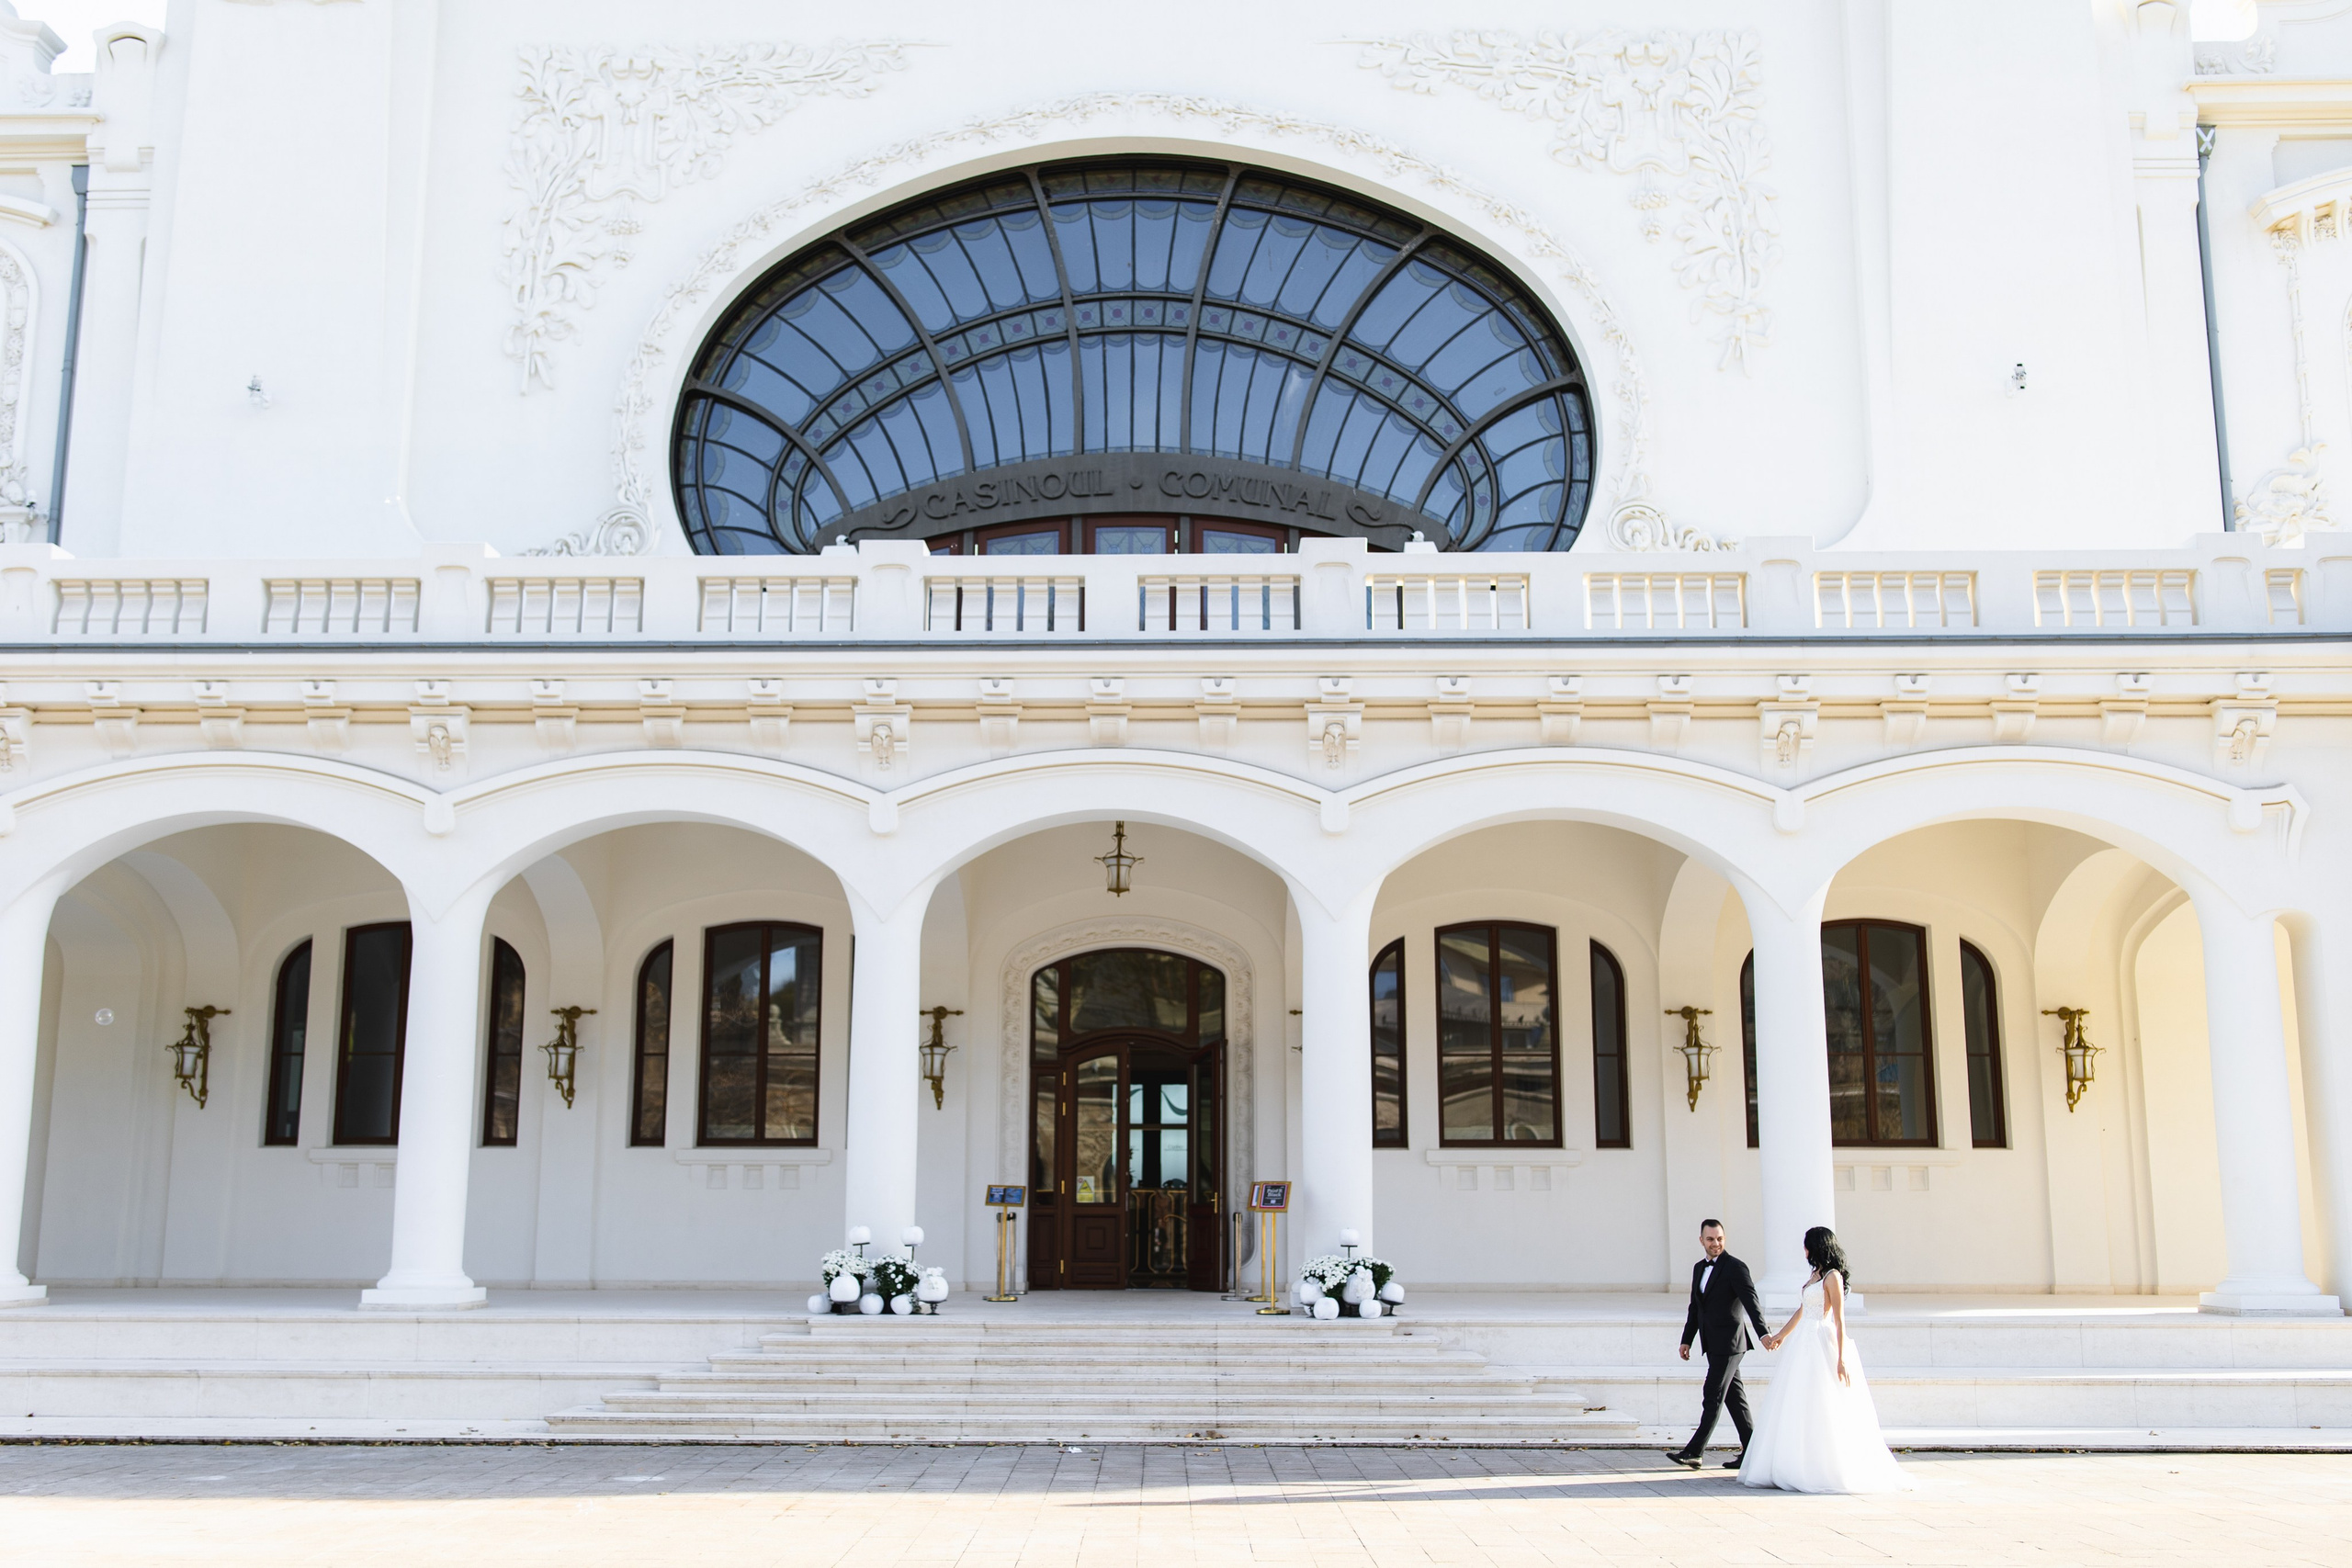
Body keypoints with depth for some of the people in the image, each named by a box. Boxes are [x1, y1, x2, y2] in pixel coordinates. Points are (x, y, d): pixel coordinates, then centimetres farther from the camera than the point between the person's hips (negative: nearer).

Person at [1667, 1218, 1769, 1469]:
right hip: (1713, 1344, 8)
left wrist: (1763, 1334, -31)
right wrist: (1687, 1340, 16)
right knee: (1734, 1397, 10)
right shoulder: (1699, 1268, 14)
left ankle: (1695, 1451, -9)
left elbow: (1752, 1303, -19)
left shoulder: (1735, 1267, -10)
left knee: (1713, 1396, -8)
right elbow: (1695, 1308, 20)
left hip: (1728, 1343, -8)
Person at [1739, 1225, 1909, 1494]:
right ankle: (1800, 1469, 13)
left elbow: (1839, 1321, -15)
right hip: (1805, 1346, 9)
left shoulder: (1833, 1277, -11)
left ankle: (1824, 1470, 1)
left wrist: (1841, 1359, -19)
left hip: (1822, 1346, -9)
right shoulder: (1816, 1275, 15)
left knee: (1821, 1411, -6)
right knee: (1799, 1410, 9)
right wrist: (1780, 1336, 34)